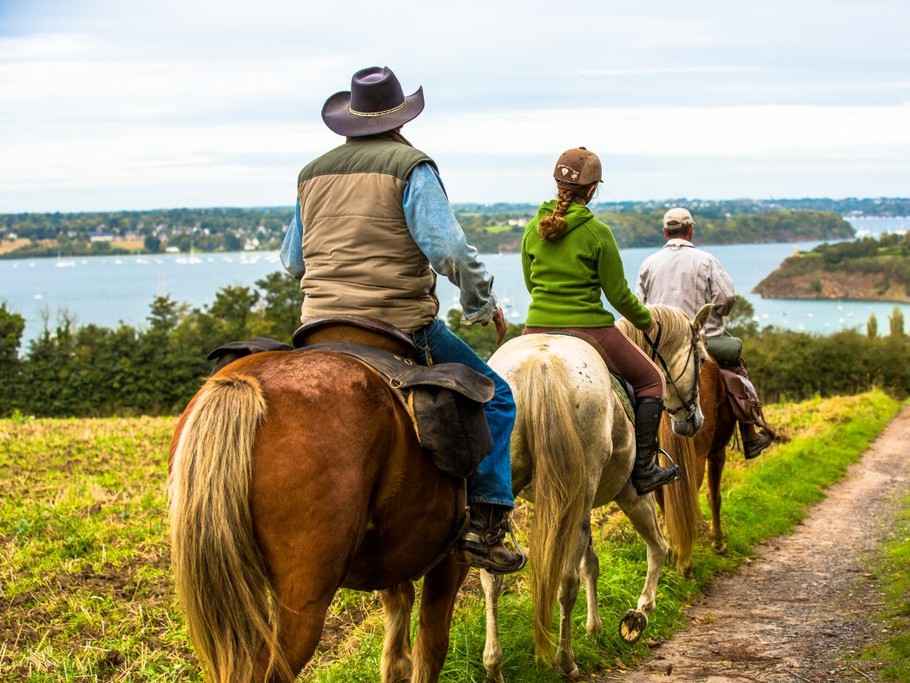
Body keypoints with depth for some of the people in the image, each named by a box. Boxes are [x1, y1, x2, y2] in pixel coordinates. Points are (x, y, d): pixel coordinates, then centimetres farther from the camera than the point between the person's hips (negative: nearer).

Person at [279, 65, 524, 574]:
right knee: (494, 398, 8)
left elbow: (292, 261, 20)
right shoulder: (410, 166, -6)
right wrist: (484, 303, -1)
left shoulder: (313, 174, 13)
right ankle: (486, 523, -4)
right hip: (402, 326, -5)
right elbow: (447, 248, -16)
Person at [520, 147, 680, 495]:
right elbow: (618, 294, -4)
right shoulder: (597, 232, -10)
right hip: (589, 330, -4)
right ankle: (642, 470, 12)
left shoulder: (533, 228, 3)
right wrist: (645, 321, 14)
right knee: (650, 381, 16)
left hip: (537, 328, 4)